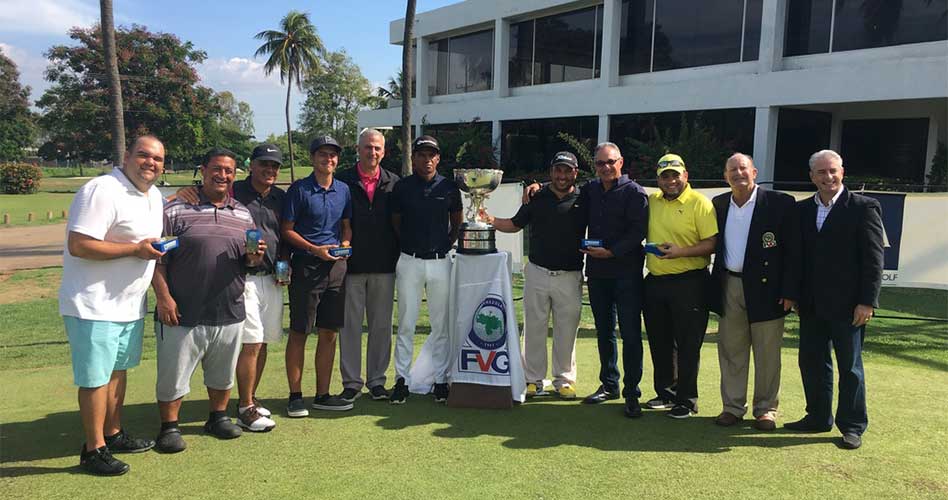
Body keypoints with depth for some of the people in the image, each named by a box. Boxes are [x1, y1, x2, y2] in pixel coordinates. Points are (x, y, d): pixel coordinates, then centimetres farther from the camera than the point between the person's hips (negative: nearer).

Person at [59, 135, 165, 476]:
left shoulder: (154, 196, 11)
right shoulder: (103, 191, -19)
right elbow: (79, 245, -26)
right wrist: (136, 249, -22)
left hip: (129, 304, 9)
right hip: (94, 305, -9)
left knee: (118, 369, 19)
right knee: (96, 377, -2)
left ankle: (113, 435, 33)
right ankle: (93, 450, 10)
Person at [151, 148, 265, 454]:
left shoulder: (243, 215, 10)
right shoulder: (175, 210, -3)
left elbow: (250, 260, 16)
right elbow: (158, 259, -5)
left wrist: (255, 257, -7)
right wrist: (163, 297, -13)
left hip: (229, 313, 4)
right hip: (183, 313, -4)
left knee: (223, 373, 17)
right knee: (174, 374, 5)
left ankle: (218, 417, 36)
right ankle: (169, 427, 22)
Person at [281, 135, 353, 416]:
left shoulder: (343, 190, 12)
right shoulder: (299, 190, -3)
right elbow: (287, 230, -4)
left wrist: (345, 243, 0)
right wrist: (315, 249, -14)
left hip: (336, 267, 5)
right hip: (306, 266, -5)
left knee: (329, 333, 8)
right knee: (299, 333, 1)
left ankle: (322, 395, 18)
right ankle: (295, 396, 11)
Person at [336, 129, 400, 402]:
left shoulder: (394, 183, 8)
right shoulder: (342, 181, 2)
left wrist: (398, 257, 3)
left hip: (384, 266, 2)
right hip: (351, 265, -2)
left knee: (381, 325, 8)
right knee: (350, 325, 4)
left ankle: (376, 380, 20)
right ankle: (351, 382, 14)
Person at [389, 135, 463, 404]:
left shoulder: (449, 187, 4)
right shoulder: (402, 187, 1)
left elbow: (457, 223, 15)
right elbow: (395, 223, 10)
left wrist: (447, 245, 5)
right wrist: (408, 245, 4)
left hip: (440, 261, 1)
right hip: (409, 261, -1)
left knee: (441, 325, 6)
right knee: (405, 324, 3)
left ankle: (441, 380, 15)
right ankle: (402, 380, 11)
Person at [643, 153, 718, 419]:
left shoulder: (700, 203, -8)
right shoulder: (651, 201, 9)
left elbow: (712, 243, -14)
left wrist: (680, 252, -24)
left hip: (689, 283, -6)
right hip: (655, 282, 6)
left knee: (687, 345, 2)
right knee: (660, 342, 16)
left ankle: (686, 400, 14)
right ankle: (665, 393, 31)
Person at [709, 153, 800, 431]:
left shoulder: (781, 203, -6)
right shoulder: (718, 204, 8)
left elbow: (793, 251, -7)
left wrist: (790, 292, -12)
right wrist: (714, 287, 5)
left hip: (765, 288, -4)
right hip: (729, 287, 4)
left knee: (767, 354, 5)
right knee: (730, 350, 10)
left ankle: (766, 409, 19)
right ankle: (733, 407, 21)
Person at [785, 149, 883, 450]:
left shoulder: (863, 208, -5)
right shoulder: (802, 209, 9)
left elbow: (873, 258, -9)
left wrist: (867, 301, -13)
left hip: (847, 304, -5)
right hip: (812, 304, 5)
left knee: (850, 366, 6)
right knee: (811, 362, 12)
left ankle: (852, 426, 19)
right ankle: (818, 418, 27)